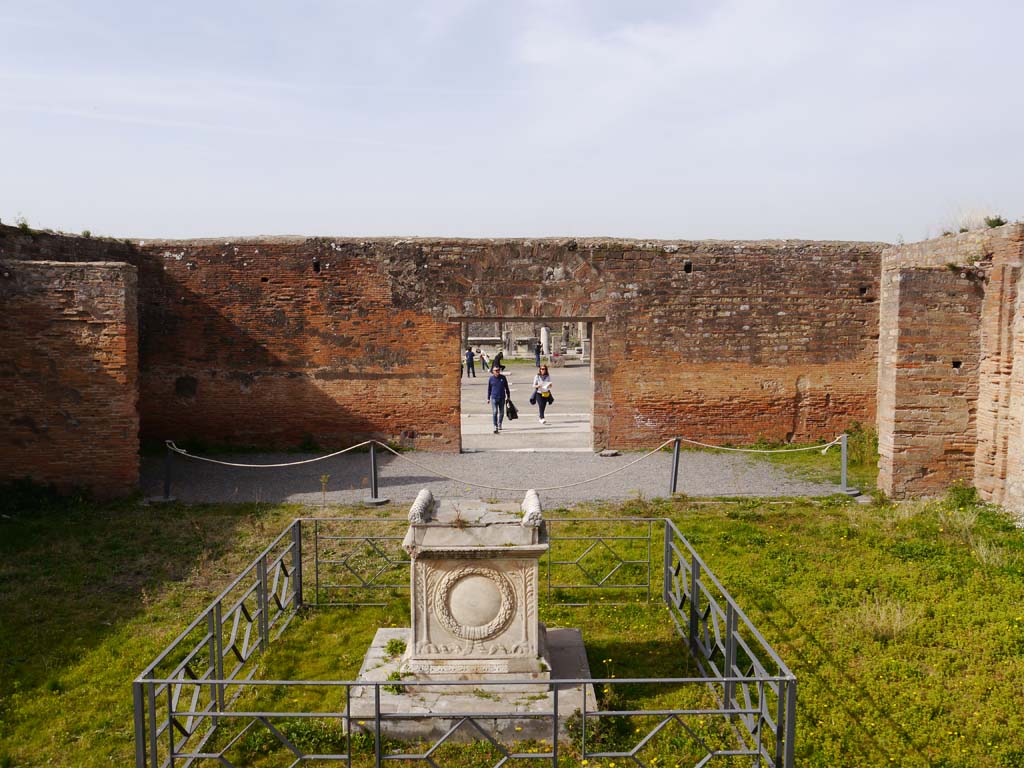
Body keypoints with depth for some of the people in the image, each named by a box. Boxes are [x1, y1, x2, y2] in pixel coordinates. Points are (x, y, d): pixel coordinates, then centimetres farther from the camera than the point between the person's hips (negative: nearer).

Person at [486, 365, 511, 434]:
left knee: (501, 412, 12)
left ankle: (499, 424, 33)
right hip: (494, 398, -2)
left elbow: (506, 388, 9)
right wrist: (488, 398, 8)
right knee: (494, 412, -11)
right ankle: (495, 427, -10)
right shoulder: (491, 379, 0)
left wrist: (508, 396, 11)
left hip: (502, 398, 2)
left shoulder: (503, 378, 1)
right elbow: (489, 389, 7)